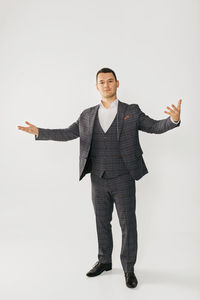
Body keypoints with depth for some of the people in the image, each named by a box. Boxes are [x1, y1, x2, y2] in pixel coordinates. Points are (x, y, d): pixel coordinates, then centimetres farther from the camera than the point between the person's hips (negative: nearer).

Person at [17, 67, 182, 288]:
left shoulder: (132, 112, 0)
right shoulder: (87, 115, 7)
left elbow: (155, 126, -3)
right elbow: (67, 133, 8)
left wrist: (173, 120, -24)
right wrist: (39, 132, -1)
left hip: (123, 179, -3)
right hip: (98, 179, 3)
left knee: (127, 224, 5)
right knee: (102, 222, 16)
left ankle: (129, 268, 23)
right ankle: (104, 261, 35)